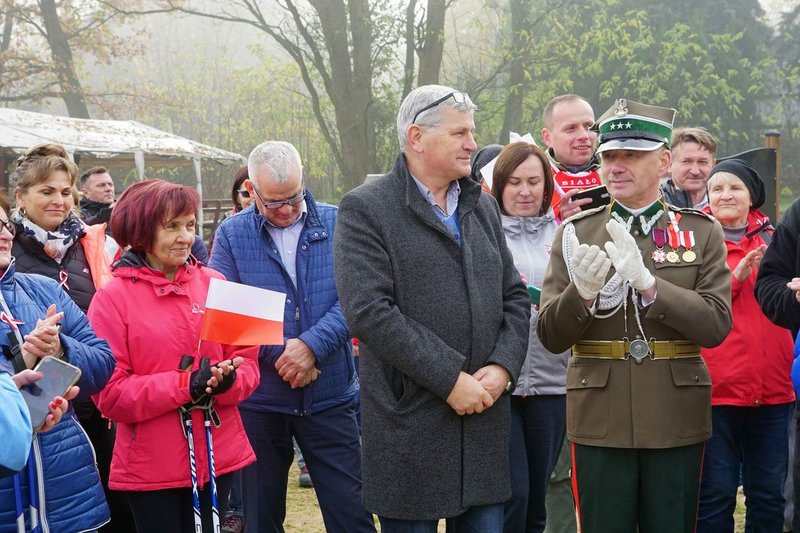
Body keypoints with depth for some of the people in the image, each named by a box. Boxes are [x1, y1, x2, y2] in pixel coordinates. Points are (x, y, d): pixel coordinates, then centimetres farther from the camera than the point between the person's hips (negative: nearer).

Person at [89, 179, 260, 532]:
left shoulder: (215, 284, 3)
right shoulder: (112, 298, -7)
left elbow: (246, 359, 5)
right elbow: (109, 393, -11)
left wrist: (228, 379, -18)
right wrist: (184, 385, -20)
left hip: (218, 455, 3)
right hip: (150, 467, -3)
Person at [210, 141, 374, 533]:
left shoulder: (338, 224, 0)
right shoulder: (231, 234, 0)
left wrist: (312, 345, -21)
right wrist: (280, 356, -16)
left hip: (331, 396, 0)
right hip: (259, 398, 1)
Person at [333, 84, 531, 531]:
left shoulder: (484, 207, 15)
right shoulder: (365, 209, -5)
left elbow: (515, 298, 15)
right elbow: (369, 311, -15)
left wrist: (503, 367, -4)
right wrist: (450, 379, -17)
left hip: (485, 422, 6)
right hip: (409, 424, -5)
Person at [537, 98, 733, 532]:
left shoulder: (702, 232, 4)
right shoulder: (576, 232, 4)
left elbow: (716, 326, -7)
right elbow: (551, 337, 0)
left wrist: (647, 282, -20)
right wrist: (583, 293, -21)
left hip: (677, 420, 0)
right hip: (600, 420, 0)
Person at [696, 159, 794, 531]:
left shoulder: (773, 241, 12)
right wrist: (735, 276, -17)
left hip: (772, 389, 3)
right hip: (716, 388, -3)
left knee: (769, 496, 10)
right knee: (715, 497, 2)